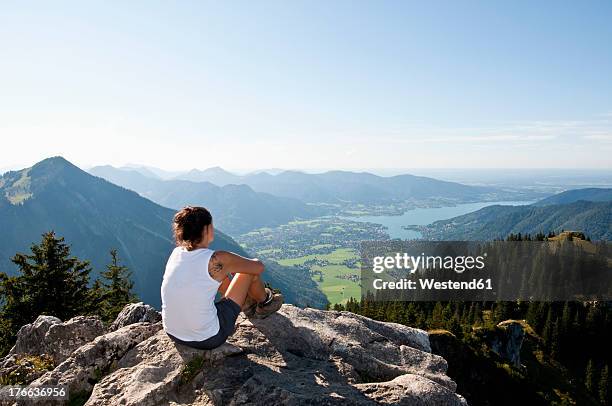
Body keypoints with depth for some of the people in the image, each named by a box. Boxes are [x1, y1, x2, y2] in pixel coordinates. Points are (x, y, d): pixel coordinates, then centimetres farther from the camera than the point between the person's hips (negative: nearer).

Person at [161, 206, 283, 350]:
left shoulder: (176, 252, -3)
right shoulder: (217, 260, -22)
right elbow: (259, 267, -5)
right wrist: (233, 264, 15)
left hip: (172, 334, 7)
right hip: (208, 340, -6)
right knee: (251, 270, 3)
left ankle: (248, 303, 46)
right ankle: (264, 303, 34)